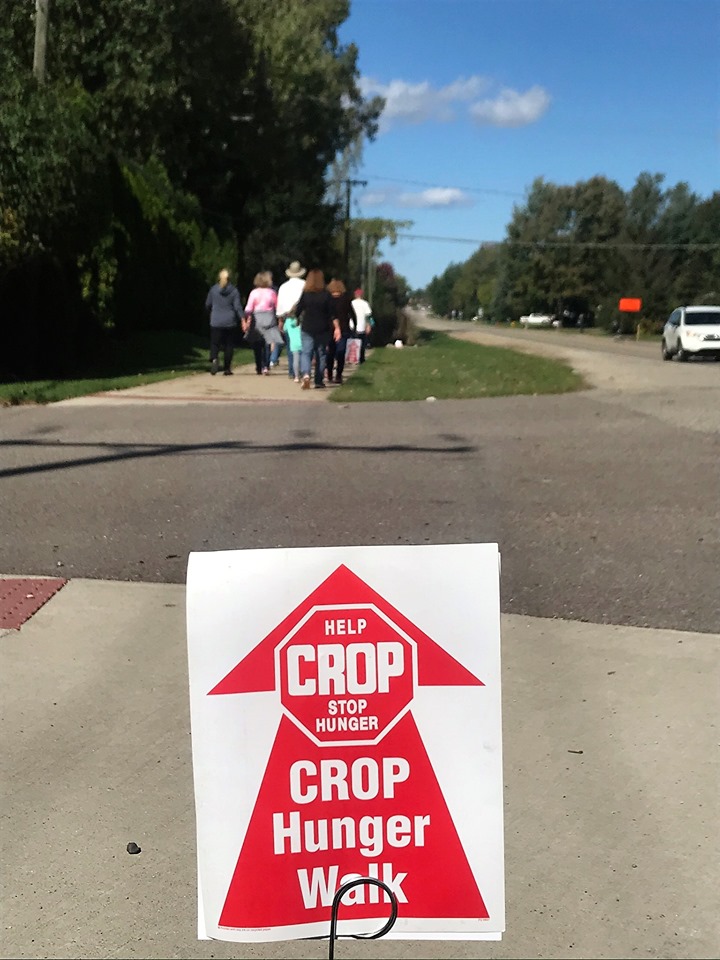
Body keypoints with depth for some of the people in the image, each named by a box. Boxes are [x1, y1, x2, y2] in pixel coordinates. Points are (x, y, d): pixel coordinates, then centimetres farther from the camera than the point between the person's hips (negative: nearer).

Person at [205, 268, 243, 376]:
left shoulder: (213, 289, 0)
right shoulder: (234, 290, -4)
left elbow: (207, 305, 8)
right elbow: (238, 307, -8)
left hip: (216, 322, 0)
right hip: (230, 322, 0)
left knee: (215, 343, 7)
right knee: (229, 345, 8)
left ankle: (214, 359, -23)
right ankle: (227, 369, 8)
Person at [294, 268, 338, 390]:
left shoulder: (305, 294, -3)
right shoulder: (326, 295, -5)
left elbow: (298, 311, 3)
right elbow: (332, 314, -6)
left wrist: (296, 320, 21)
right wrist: (337, 327, -2)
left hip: (307, 329, 0)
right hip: (323, 330, 0)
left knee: (306, 352, 1)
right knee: (321, 354, 11)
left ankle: (305, 374, -26)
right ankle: (319, 381, 12)